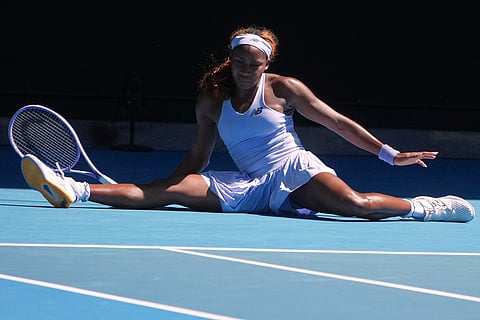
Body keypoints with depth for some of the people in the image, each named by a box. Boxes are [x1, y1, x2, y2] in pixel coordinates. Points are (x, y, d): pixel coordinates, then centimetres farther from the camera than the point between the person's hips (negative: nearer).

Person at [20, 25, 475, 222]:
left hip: (294, 173, -2)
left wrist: (390, 154, 2)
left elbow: (338, 122, 5)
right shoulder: (211, 100, 8)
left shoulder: (284, 89, 0)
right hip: (247, 187, 2)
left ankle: (423, 207, -12)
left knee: (355, 204, -34)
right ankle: (73, 190, -27)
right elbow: (195, 160, 15)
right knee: (170, 189, -17)